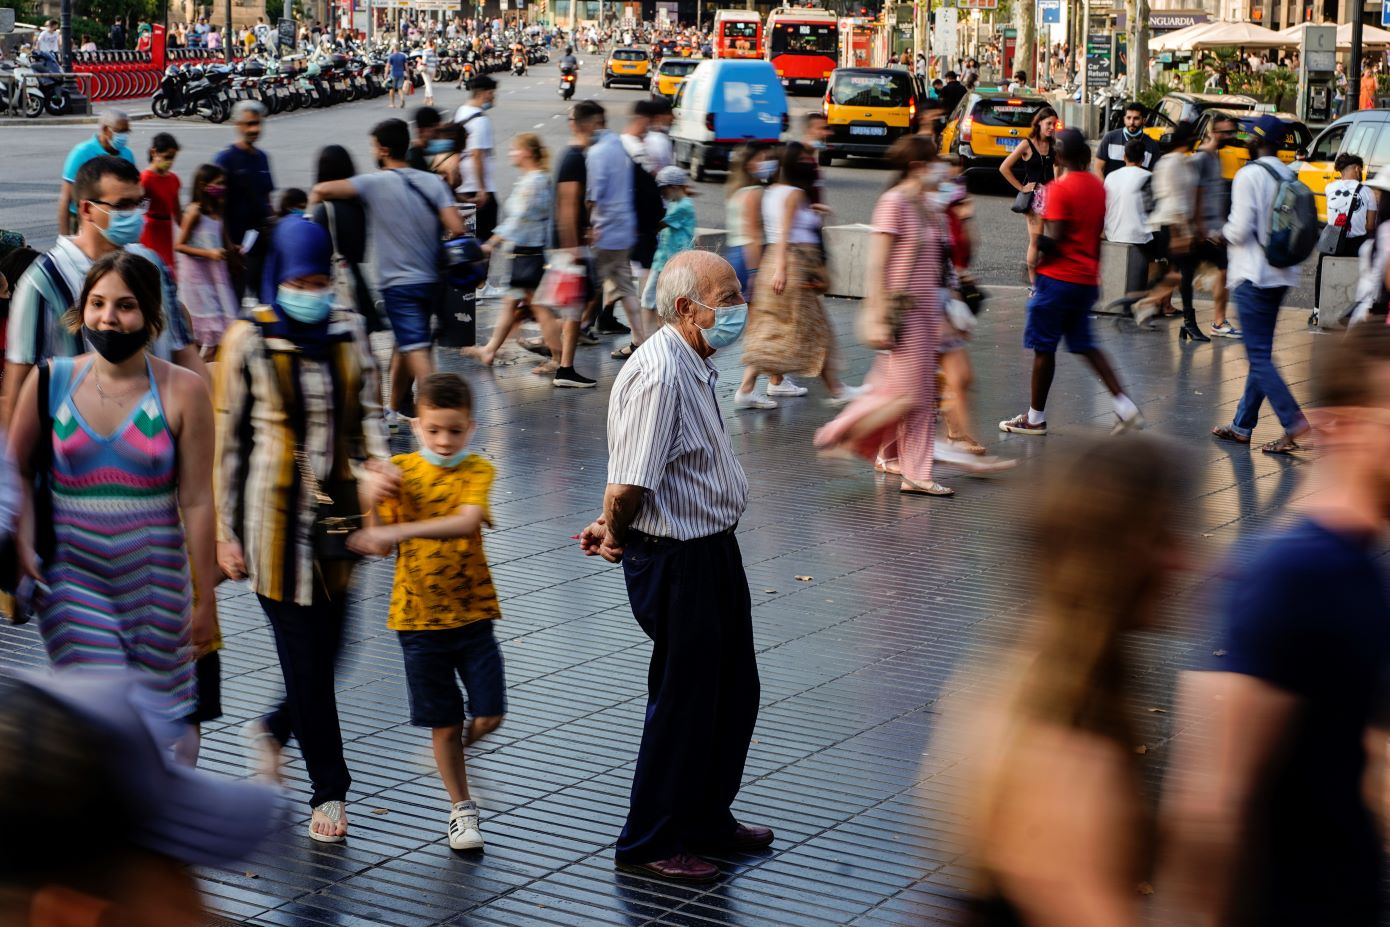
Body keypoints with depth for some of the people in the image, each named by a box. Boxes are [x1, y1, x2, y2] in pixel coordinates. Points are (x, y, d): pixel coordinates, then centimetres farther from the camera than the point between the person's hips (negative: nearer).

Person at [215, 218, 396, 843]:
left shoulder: (349, 333, 7)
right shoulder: (249, 341, -4)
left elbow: (368, 412, 4)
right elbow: (227, 440, -1)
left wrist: (375, 469, -18)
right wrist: (225, 531, -2)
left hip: (339, 506, 4)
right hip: (277, 512, -4)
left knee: (329, 645, 9)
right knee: (304, 651, -2)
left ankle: (274, 728, 39)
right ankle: (328, 791, 10)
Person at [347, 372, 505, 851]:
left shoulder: (477, 471, -7)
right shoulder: (399, 470, -1)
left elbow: (466, 522, -28)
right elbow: (382, 545, -3)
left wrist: (400, 529, -38)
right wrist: (373, 501, -21)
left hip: (472, 613, 0)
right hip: (418, 615, 1)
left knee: (489, 715, -2)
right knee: (444, 722, 7)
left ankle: (459, 746, 32)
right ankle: (462, 809, 23)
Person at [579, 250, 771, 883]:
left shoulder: (695, 365, 10)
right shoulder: (658, 374, -24)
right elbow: (628, 487, -28)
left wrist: (615, 527, 7)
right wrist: (616, 537, -10)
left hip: (713, 548, 10)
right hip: (677, 561, -10)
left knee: (733, 693, 20)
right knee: (683, 704, 3)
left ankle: (707, 821, 37)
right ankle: (649, 845, 19)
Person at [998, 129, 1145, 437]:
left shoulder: (1060, 187, -15)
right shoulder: (1097, 186, 9)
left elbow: (1053, 240, -20)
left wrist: (1038, 246, 0)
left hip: (1057, 278, -8)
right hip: (1087, 279, 8)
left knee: (1043, 347, 3)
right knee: (1085, 345, 16)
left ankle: (1035, 418, 11)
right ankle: (1125, 407, 9)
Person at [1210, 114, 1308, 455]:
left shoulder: (1249, 175, -14)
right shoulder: (1289, 176, 9)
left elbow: (1241, 230, -18)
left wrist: (1223, 233, 3)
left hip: (1253, 276, -8)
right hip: (1281, 275, 8)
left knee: (1259, 356, -5)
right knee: (1260, 354, 12)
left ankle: (1293, 421, -13)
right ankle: (1242, 425, 20)